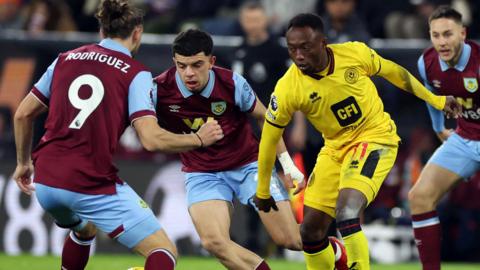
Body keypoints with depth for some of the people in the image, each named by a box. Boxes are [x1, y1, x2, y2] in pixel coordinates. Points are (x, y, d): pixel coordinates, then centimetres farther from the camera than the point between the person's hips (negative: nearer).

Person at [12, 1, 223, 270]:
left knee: (85, 230, 38)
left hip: (45, 183, 6)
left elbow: (23, 114, 15)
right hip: (93, 187, -6)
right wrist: (199, 139, 3)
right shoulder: (136, 74, -2)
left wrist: (24, 162, 29)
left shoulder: (65, 59, 12)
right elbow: (152, 139, -13)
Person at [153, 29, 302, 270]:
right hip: (202, 173, 0)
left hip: (249, 164, 0)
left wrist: (287, 164, 4)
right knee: (213, 241, -27)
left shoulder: (232, 83, -18)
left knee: (290, 239, -4)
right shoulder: (159, 90, -20)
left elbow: (265, 118, 0)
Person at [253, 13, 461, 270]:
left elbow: (394, 72, 1)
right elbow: (269, 138, -5)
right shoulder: (287, 89, -18)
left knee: (347, 214, -26)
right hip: (335, 148, 3)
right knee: (310, 230, 2)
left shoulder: (355, 53, -19)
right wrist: (262, 192, 3)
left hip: (375, 137, -3)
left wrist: (435, 100, 12)